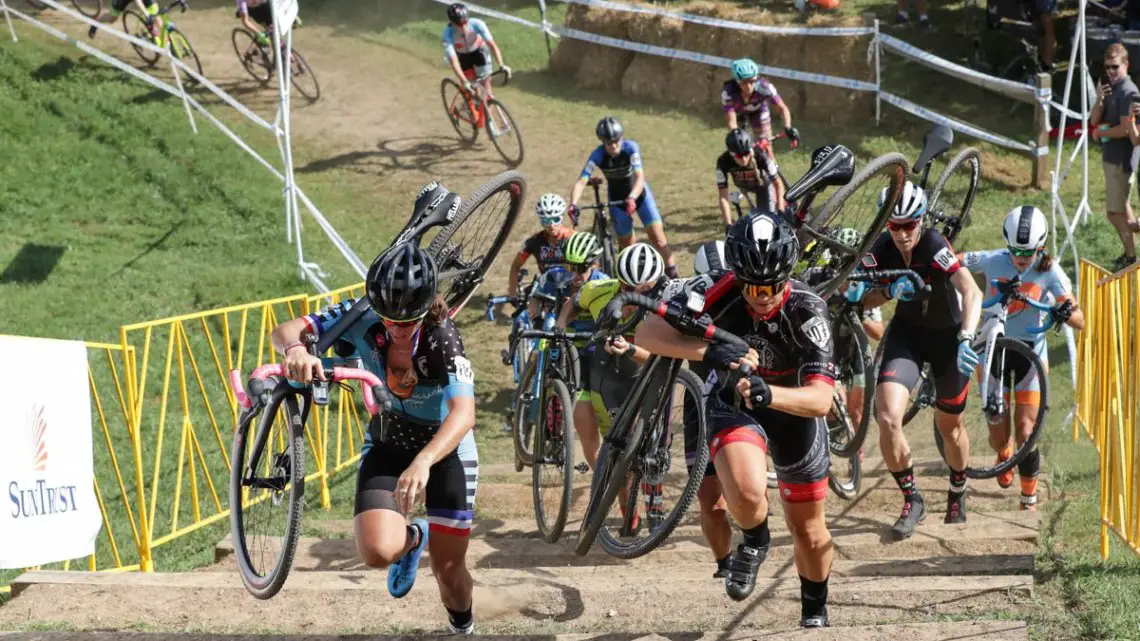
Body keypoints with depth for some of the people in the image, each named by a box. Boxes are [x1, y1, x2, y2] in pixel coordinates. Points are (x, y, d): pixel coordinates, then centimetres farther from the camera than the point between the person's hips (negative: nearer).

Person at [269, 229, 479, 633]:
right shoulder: (363, 319, -23)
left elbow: (464, 413, -44)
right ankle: (412, 539, 16)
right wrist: (295, 348, -53)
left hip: (446, 449, -2)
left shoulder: (443, 339, -31)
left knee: (448, 571, 2)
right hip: (387, 444, 2)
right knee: (377, 552, -22)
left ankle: (463, 627, 39)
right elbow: (284, 330, -28)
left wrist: (423, 463, -62)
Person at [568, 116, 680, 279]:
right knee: (627, 246, 4)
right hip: (617, 199, 1)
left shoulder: (631, 148, -26)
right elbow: (581, 182, -31)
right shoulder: (598, 155, -23)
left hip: (639, 194, -1)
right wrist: (573, 204, -49)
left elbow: (640, 177, -36)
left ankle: (673, 278, -2)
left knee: (658, 238, -11)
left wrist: (632, 198, -54)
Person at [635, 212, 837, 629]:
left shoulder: (807, 310, -31)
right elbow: (647, 334, -34)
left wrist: (768, 393, -55)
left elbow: (821, 399, -37)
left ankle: (815, 610, 42)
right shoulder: (721, 294, -29)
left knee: (808, 531, 12)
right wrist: (707, 351, -50)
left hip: (793, 407, 0)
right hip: (733, 403, 0)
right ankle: (755, 542, 4)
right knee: (747, 492, -31)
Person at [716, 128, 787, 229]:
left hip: (763, 184, -2)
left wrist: (780, 212, -40)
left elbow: (777, 183, -32)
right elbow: (723, 196, -36)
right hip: (744, 187, 2)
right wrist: (728, 225, -41)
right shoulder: (724, 162, -38)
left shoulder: (760, 156, -41)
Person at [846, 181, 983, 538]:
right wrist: (857, 294, -31)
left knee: (949, 426, 14)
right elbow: (869, 298, -7)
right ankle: (912, 501, 0)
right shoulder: (882, 250, -15)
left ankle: (957, 495, 44)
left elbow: (972, 293, -37)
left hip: (947, 335, -2)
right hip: (906, 333, 2)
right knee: (888, 418, -19)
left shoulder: (936, 247, -28)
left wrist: (966, 338, -51)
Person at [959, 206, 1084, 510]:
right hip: (994, 348, 1)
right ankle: (1003, 456, 43)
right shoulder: (992, 261, -13)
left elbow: (1080, 322, -17)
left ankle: (1029, 499, 7)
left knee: (1026, 431, -11)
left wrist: (1067, 313, -39)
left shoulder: (1049, 271, -14)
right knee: (998, 434, 4)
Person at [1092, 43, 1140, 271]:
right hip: (1111, 156, 10)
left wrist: (1100, 132, -7)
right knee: (1121, 207, 19)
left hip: (1121, 158, -10)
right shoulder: (1109, 88, 10)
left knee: (1115, 212, -5)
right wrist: (1099, 99, -10)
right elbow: (1095, 121, 8)